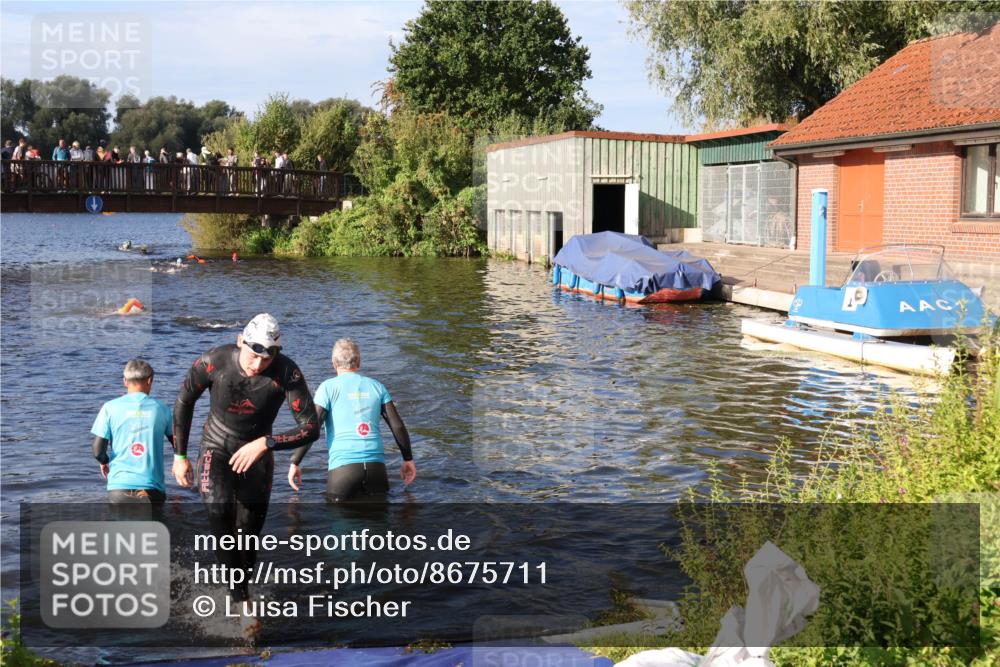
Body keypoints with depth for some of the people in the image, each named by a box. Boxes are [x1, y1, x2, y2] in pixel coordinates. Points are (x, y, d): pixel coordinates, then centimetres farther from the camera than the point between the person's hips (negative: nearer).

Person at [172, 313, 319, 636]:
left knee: (249, 532, 3)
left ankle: (239, 588, 28)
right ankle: (242, 602, -20)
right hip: (216, 449, -1)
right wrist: (179, 455, 0)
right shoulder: (213, 361, -22)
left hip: (257, 453, 1)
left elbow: (311, 428, -25)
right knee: (220, 512, -26)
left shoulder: (287, 373, -25)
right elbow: (183, 403, -4)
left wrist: (265, 443, -35)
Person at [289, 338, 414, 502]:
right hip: (376, 466, 3)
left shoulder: (328, 387, 4)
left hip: (342, 465, -3)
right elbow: (398, 427, 11)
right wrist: (408, 459, 22)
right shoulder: (377, 386, 13)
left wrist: (295, 462, 4)